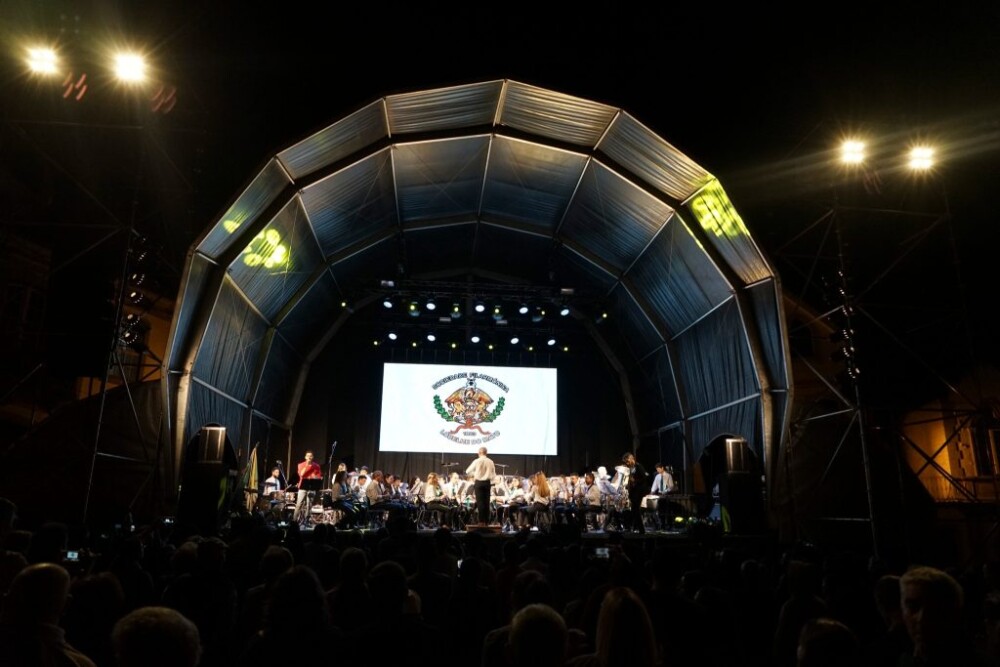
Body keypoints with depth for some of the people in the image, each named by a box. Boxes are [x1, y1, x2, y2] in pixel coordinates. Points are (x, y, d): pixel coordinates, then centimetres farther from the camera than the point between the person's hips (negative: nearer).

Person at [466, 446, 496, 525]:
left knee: (480, 501, 0)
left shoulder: (477, 461, -8)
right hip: (487, 482, 3)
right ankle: (486, 521, 9)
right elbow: (493, 474, 5)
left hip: (479, 482, -3)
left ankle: (481, 521, -3)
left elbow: (467, 471, 1)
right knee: (486, 502, 8)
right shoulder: (490, 462, 0)